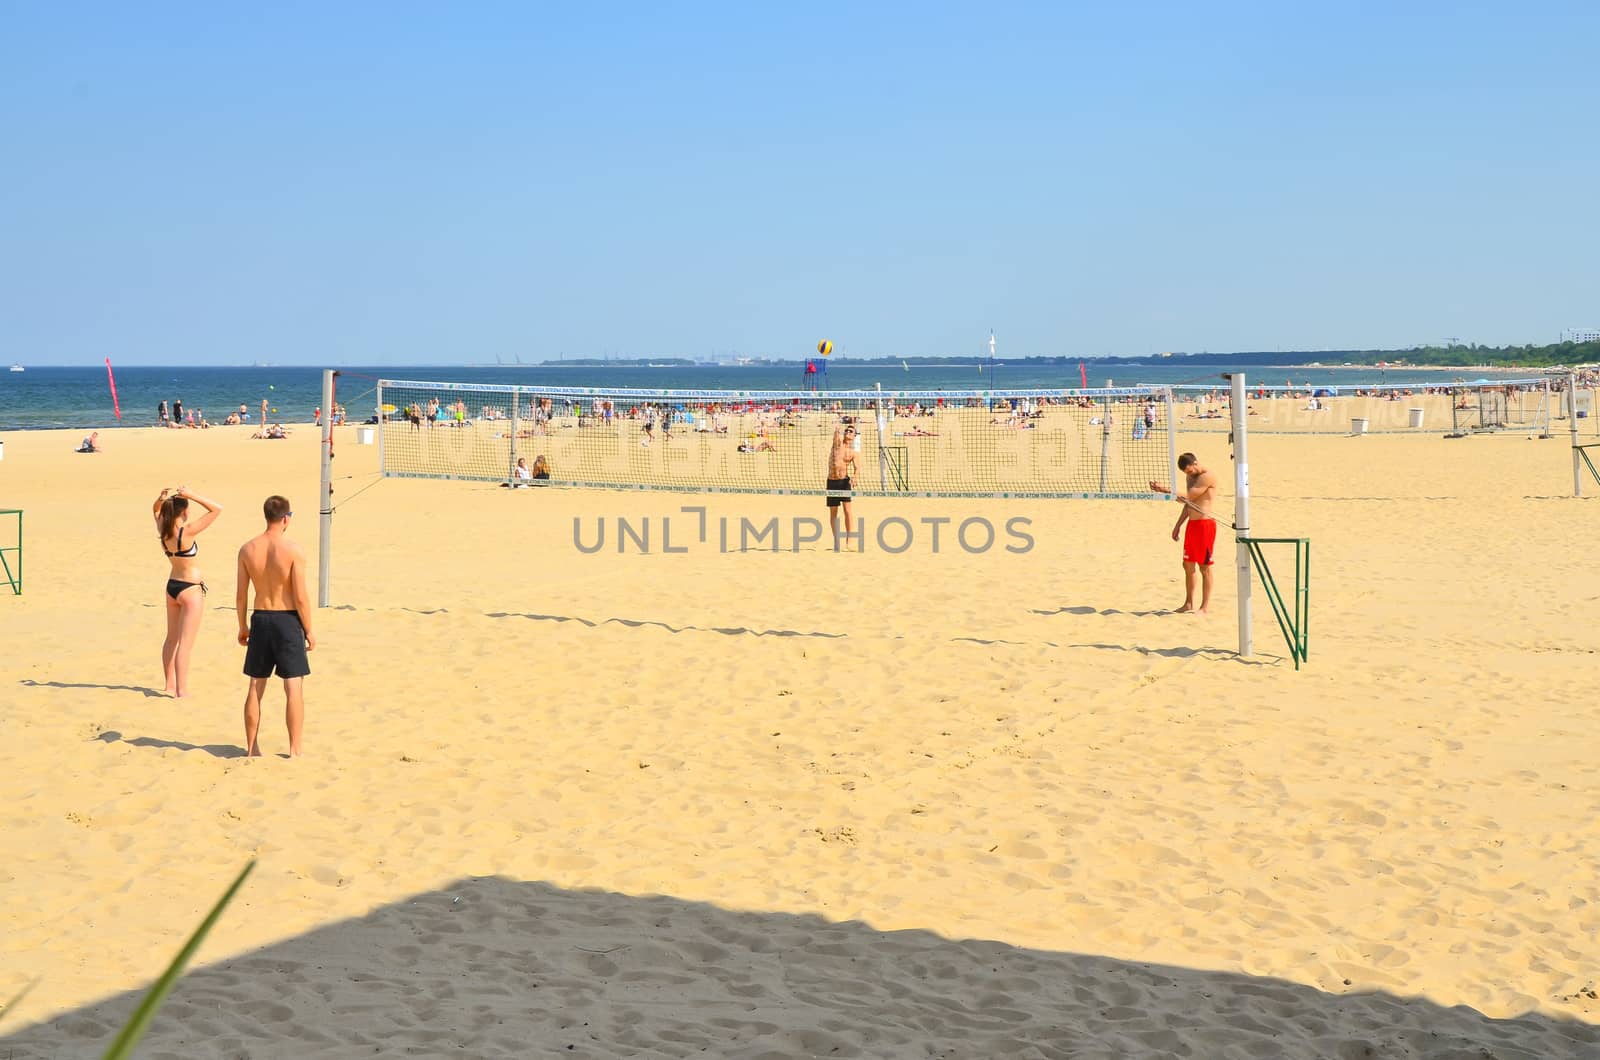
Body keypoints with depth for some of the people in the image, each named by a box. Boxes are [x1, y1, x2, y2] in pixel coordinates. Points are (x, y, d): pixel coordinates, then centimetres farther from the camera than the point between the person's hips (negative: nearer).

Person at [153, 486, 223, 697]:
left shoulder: (163, 531, -3)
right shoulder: (187, 532, -22)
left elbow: (156, 510, 18)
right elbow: (217, 509, -21)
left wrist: (162, 498, -3)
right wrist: (189, 495, -22)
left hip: (172, 586, 7)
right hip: (191, 589, -7)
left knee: (172, 639, 17)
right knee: (185, 643, -5)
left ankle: (170, 686, 25)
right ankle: (182, 691, -4)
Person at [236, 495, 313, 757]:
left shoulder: (247, 549, -1)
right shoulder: (293, 550, -13)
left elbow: (241, 594, 3)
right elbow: (300, 597, -14)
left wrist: (242, 627, 15)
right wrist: (309, 630, -4)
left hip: (260, 620, 4)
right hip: (288, 619, -4)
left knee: (255, 687, 12)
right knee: (294, 688, 2)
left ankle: (251, 747, 17)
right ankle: (294, 750, 1)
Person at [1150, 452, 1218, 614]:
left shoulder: (1208, 477, -13)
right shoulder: (1191, 477, 15)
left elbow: (1187, 496, -18)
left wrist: (1164, 490, -18)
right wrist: (1178, 524, 21)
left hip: (1205, 524, -9)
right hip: (1192, 523, 9)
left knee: (1204, 566, -3)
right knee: (1188, 565, 11)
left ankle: (1206, 606, 3)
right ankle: (1188, 603, 20)